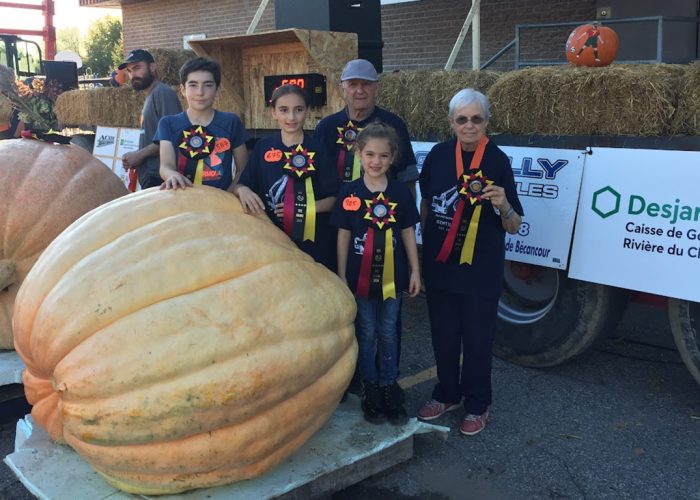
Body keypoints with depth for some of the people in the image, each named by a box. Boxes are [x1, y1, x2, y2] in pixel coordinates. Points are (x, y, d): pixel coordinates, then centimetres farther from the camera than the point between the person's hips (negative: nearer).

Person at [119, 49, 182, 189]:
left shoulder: (163, 93, -10)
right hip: (150, 177, 9)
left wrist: (140, 154, -13)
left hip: (159, 177, -9)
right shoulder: (150, 97, 20)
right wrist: (135, 159, 8)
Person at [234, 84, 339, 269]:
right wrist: (242, 190, -16)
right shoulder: (263, 147, 2)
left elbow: (334, 198, -2)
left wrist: (306, 208, -18)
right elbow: (241, 185, 6)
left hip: (314, 241, -1)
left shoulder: (318, 149, -3)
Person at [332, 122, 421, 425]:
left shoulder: (401, 193, -2)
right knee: (366, 334, 11)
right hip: (360, 275, -1)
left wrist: (415, 271, 4)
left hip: (392, 275, 1)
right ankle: (370, 388, 25)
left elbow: (408, 233, 4)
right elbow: (343, 236, -2)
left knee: (388, 333, 12)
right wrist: (341, 275, -1)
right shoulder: (349, 193, -6)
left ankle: (389, 386, 25)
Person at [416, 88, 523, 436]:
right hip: (439, 265, 3)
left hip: (481, 270, -3)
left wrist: (503, 205, -30)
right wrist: (426, 242, 16)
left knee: (477, 339, 8)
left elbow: (513, 227, -10)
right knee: (443, 334, 16)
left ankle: (477, 406, 27)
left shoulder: (498, 162, -10)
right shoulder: (439, 155, -3)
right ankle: (447, 394, 37)